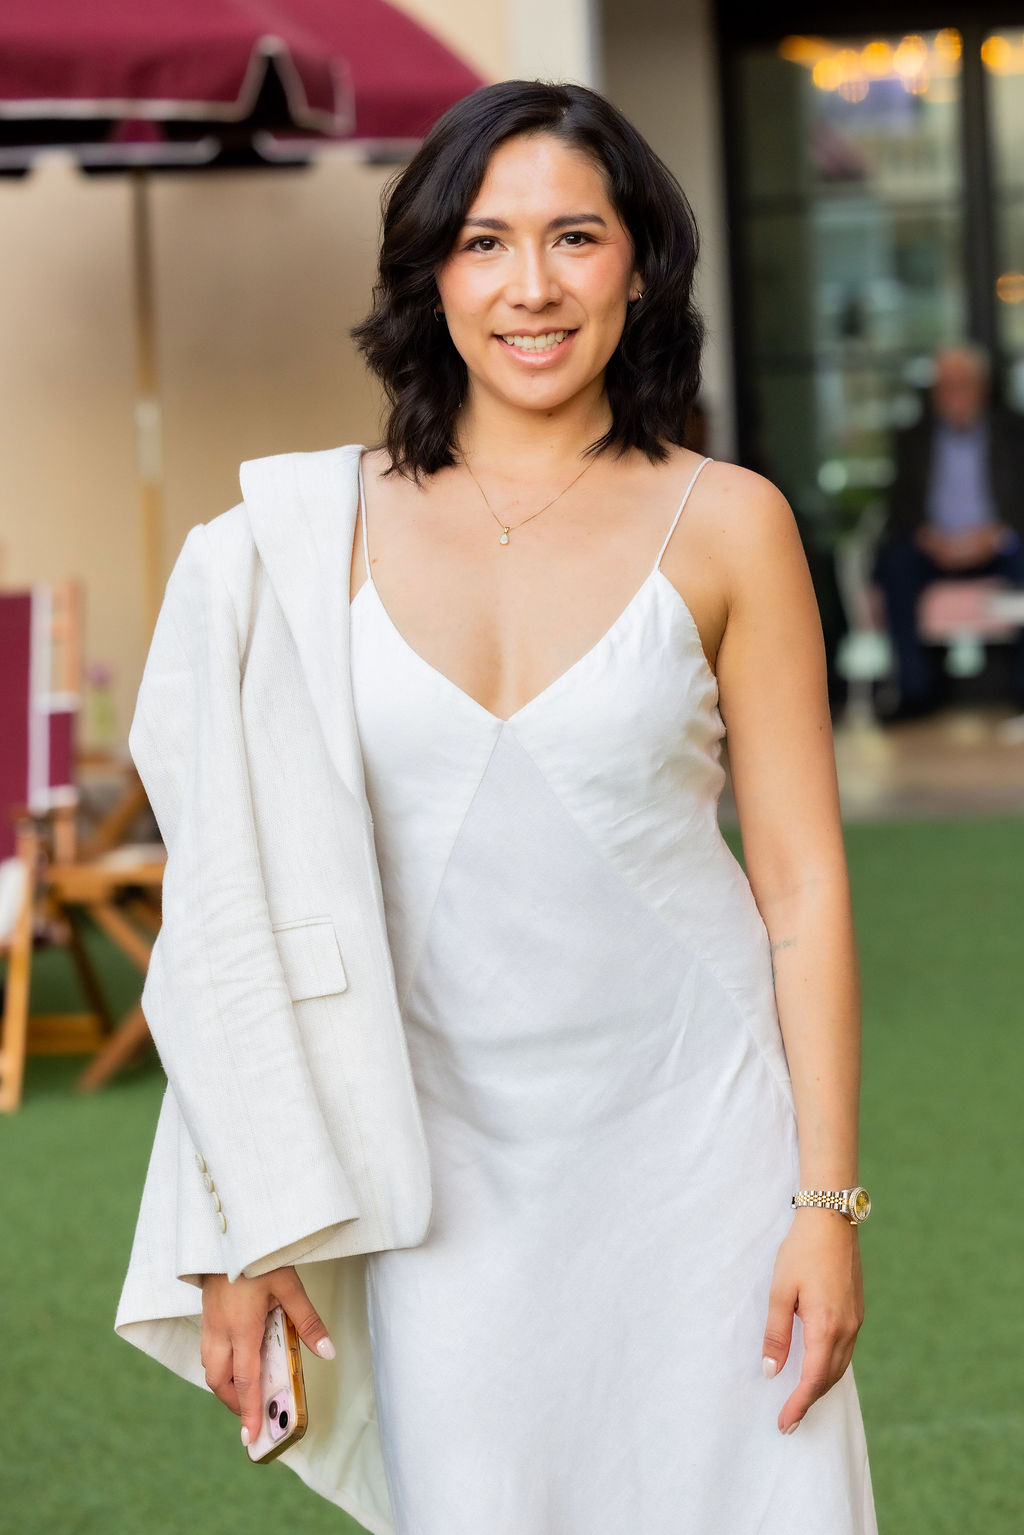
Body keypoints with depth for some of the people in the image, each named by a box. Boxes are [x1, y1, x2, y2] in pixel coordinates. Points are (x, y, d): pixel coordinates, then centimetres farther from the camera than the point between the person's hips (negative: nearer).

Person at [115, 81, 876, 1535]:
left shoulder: (725, 524, -3)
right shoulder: (314, 531, 0)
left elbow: (803, 878, -1)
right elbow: (260, 891, 1)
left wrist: (829, 1199, -5)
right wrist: (245, 1225, -2)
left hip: (694, 1136, -1)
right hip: (448, 1155, 1)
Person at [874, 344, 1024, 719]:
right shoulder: (913, 439, 13)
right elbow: (901, 506, 6)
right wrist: (926, 536, -15)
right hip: (933, 546, 2)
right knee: (893, 560, -30)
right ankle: (916, 689, -28)